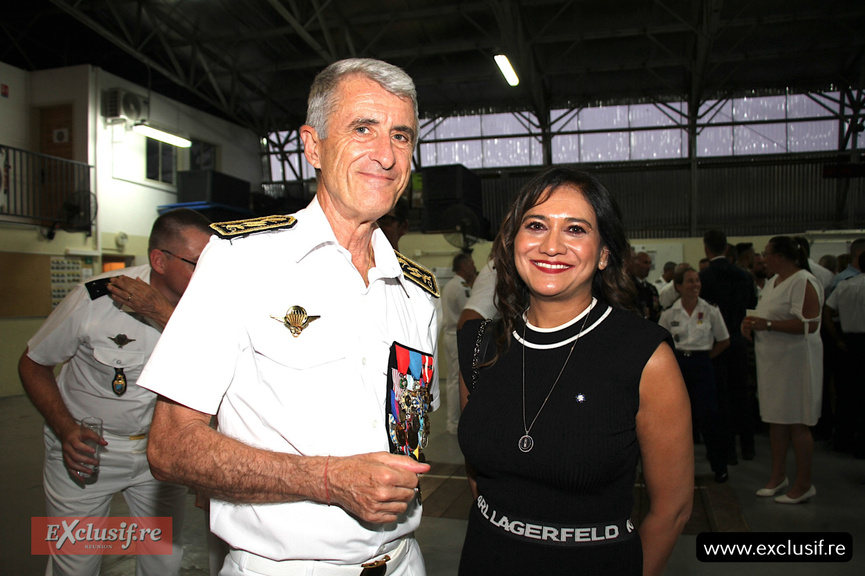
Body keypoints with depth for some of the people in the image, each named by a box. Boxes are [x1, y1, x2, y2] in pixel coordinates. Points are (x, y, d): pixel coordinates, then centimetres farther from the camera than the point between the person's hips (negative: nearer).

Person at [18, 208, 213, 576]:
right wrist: (66, 431, -18)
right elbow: (32, 364, -6)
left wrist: (161, 312, -35)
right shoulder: (94, 299, -21)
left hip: (158, 451, 2)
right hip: (84, 450, -2)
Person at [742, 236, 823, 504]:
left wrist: (767, 324, -24)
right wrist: (751, 324, 3)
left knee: (796, 423, -1)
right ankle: (778, 476, 26)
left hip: (795, 360, -9)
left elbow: (810, 324, -24)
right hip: (772, 360, 9)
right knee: (776, 420, 14)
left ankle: (804, 484, 12)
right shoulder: (773, 281, 13)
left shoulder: (804, 282, -16)